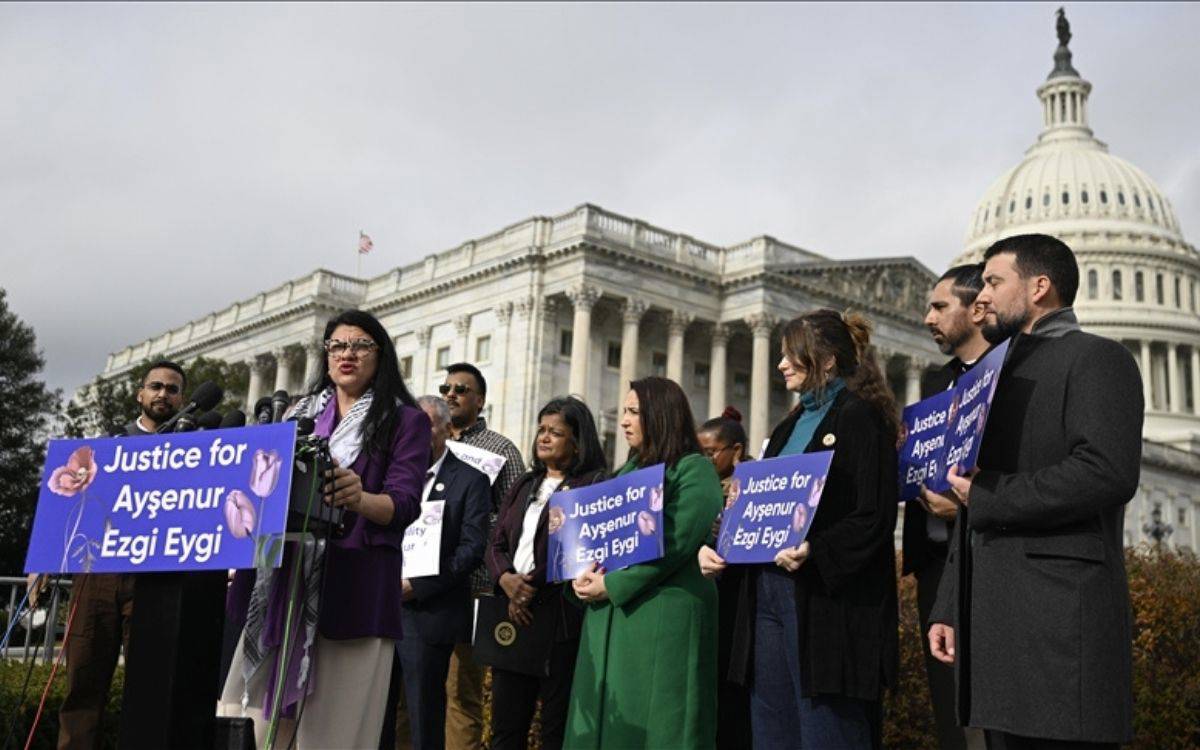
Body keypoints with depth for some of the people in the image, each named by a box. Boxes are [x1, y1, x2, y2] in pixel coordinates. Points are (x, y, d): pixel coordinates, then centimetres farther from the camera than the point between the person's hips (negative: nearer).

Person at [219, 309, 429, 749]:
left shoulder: (405, 420, 5)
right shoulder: (303, 412, 19)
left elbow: (404, 504, -7)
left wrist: (360, 500, -28)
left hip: (353, 586, -4)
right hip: (282, 579, 4)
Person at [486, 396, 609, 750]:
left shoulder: (594, 484, -1)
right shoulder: (524, 485, 19)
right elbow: (497, 544, 12)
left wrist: (532, 586, -12)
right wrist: (507, 580, -8)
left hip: (561, 618, -6)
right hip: (514, 617, 6)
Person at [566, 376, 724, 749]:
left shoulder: (694, 469, -6)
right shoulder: (628, 471, 18)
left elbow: (675, 542, -16)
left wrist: (612, 585, -15)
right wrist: (585, 573, -5)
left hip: (664, 614, -7)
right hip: (610, 616, 7)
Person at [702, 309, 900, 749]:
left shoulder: (860, 416, -6)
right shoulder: (791, 425, 20)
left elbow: (873, 516, -14)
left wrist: (815, 552, -27)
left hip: (828, 604, -8)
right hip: (769, 593, 8)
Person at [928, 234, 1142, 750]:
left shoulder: (1095, 358, -1)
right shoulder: (1003, 374, 24)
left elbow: (1109, 473, -19)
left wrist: (988, 498, -10)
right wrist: (948, 609, 17)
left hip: (1059, 623, -8)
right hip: (993, 624, 8)